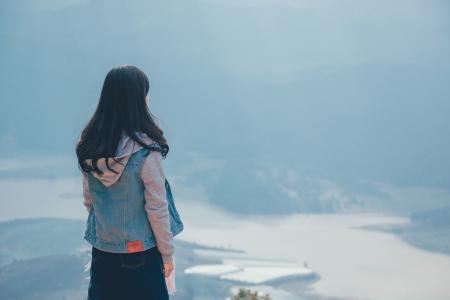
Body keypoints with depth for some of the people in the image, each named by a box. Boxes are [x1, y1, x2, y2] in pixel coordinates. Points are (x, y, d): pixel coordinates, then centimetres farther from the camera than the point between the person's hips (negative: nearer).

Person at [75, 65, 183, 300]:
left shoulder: (88, 147, -4)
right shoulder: (146, 151, -21)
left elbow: (88, 200, 6)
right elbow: (157, 209, -15)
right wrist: (167, 253, -3)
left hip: (102, 252, 5)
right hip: (141, 253, -5)